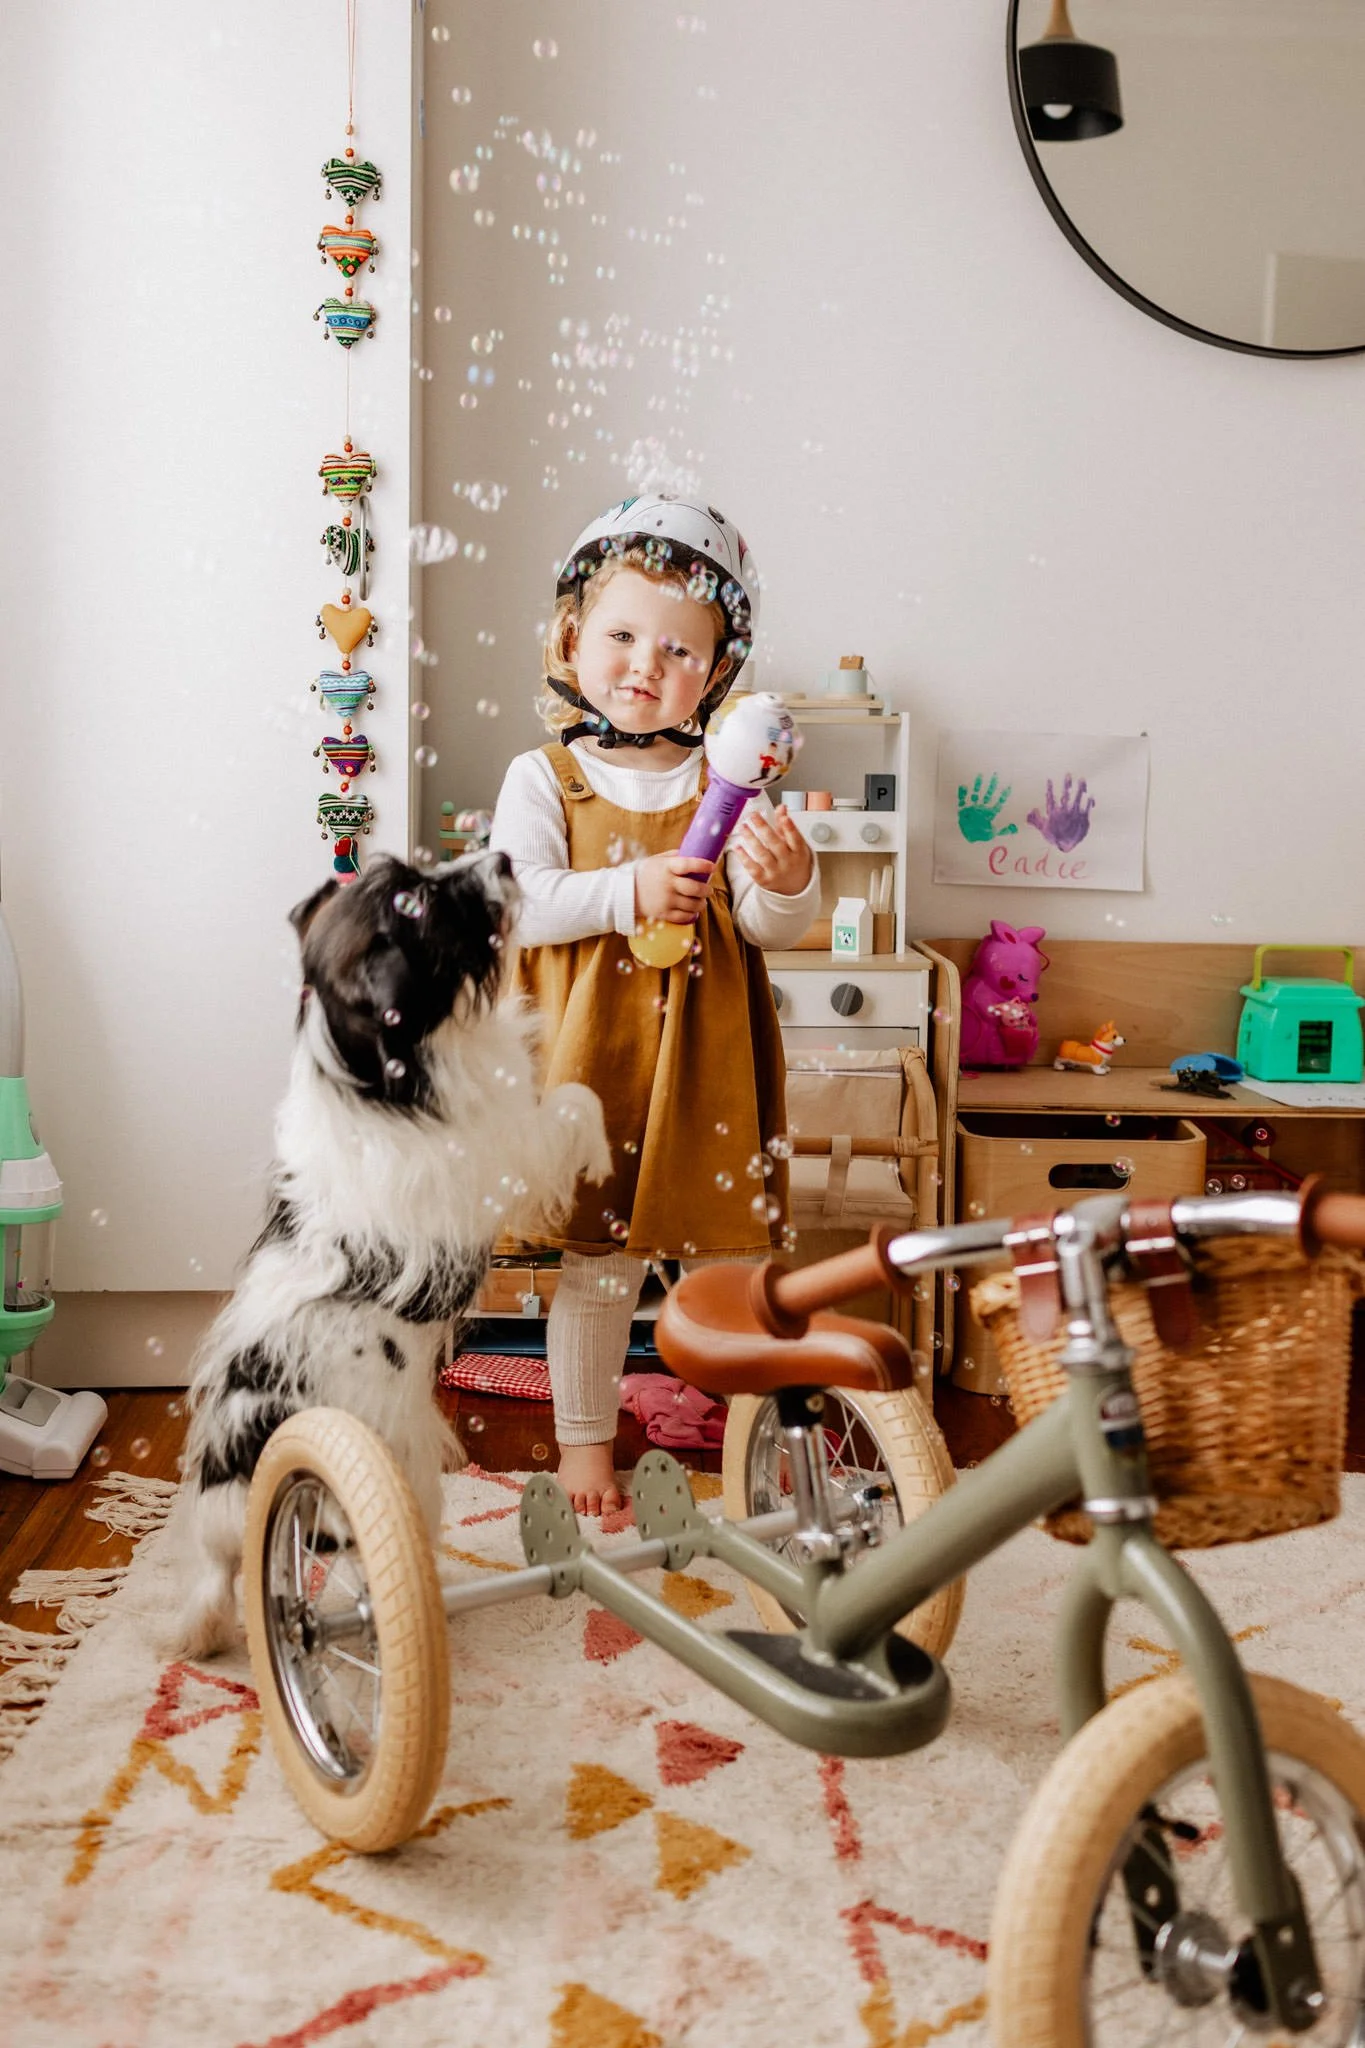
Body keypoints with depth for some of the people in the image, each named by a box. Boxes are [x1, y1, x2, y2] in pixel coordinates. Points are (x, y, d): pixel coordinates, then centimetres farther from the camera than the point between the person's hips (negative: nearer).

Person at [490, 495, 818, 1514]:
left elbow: (773, 926, -2)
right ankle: (586, 1440, 27)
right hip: (590, 1056, -1)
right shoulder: (543, 778, -1)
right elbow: (514, 902, -12)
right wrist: (631, 890, -22)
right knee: (598, 1257, 8)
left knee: (728, 1249, 9)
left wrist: (788, 879, -24)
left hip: (705, 1058, 2)